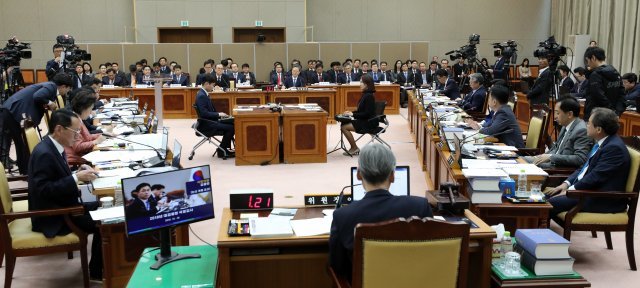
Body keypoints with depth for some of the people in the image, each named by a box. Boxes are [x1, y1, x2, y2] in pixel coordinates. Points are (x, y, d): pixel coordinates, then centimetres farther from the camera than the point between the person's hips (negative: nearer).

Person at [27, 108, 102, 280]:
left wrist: (77, 173, -1)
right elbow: (43, 189, -28)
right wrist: (76, 178, -27)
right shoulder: (44, 153, -25)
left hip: (60, 205, 9)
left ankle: (100, 265, 16)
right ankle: (97, 272, 6)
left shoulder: (53, 147, 4)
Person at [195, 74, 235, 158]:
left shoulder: (204, 94, 12)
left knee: (230, 123, 11)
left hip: (209, 121, 10)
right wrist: (218, 114, -18)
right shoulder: (201, 96, -19)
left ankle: (226, 149, 13)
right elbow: (204, 113, -26)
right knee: (230, 127, -16)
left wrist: (219, 114, 3)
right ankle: (222, 151, -4)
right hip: (205, 124, -10)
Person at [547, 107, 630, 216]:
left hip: (604, 200, -10)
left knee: (551, 203, -20)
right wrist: (566, 184, 3)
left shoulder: (614, 148, -20)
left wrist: (570, 190, -16)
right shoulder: (602, 143, 11)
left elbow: (595, 177, -22)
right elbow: (585, 167, 16)